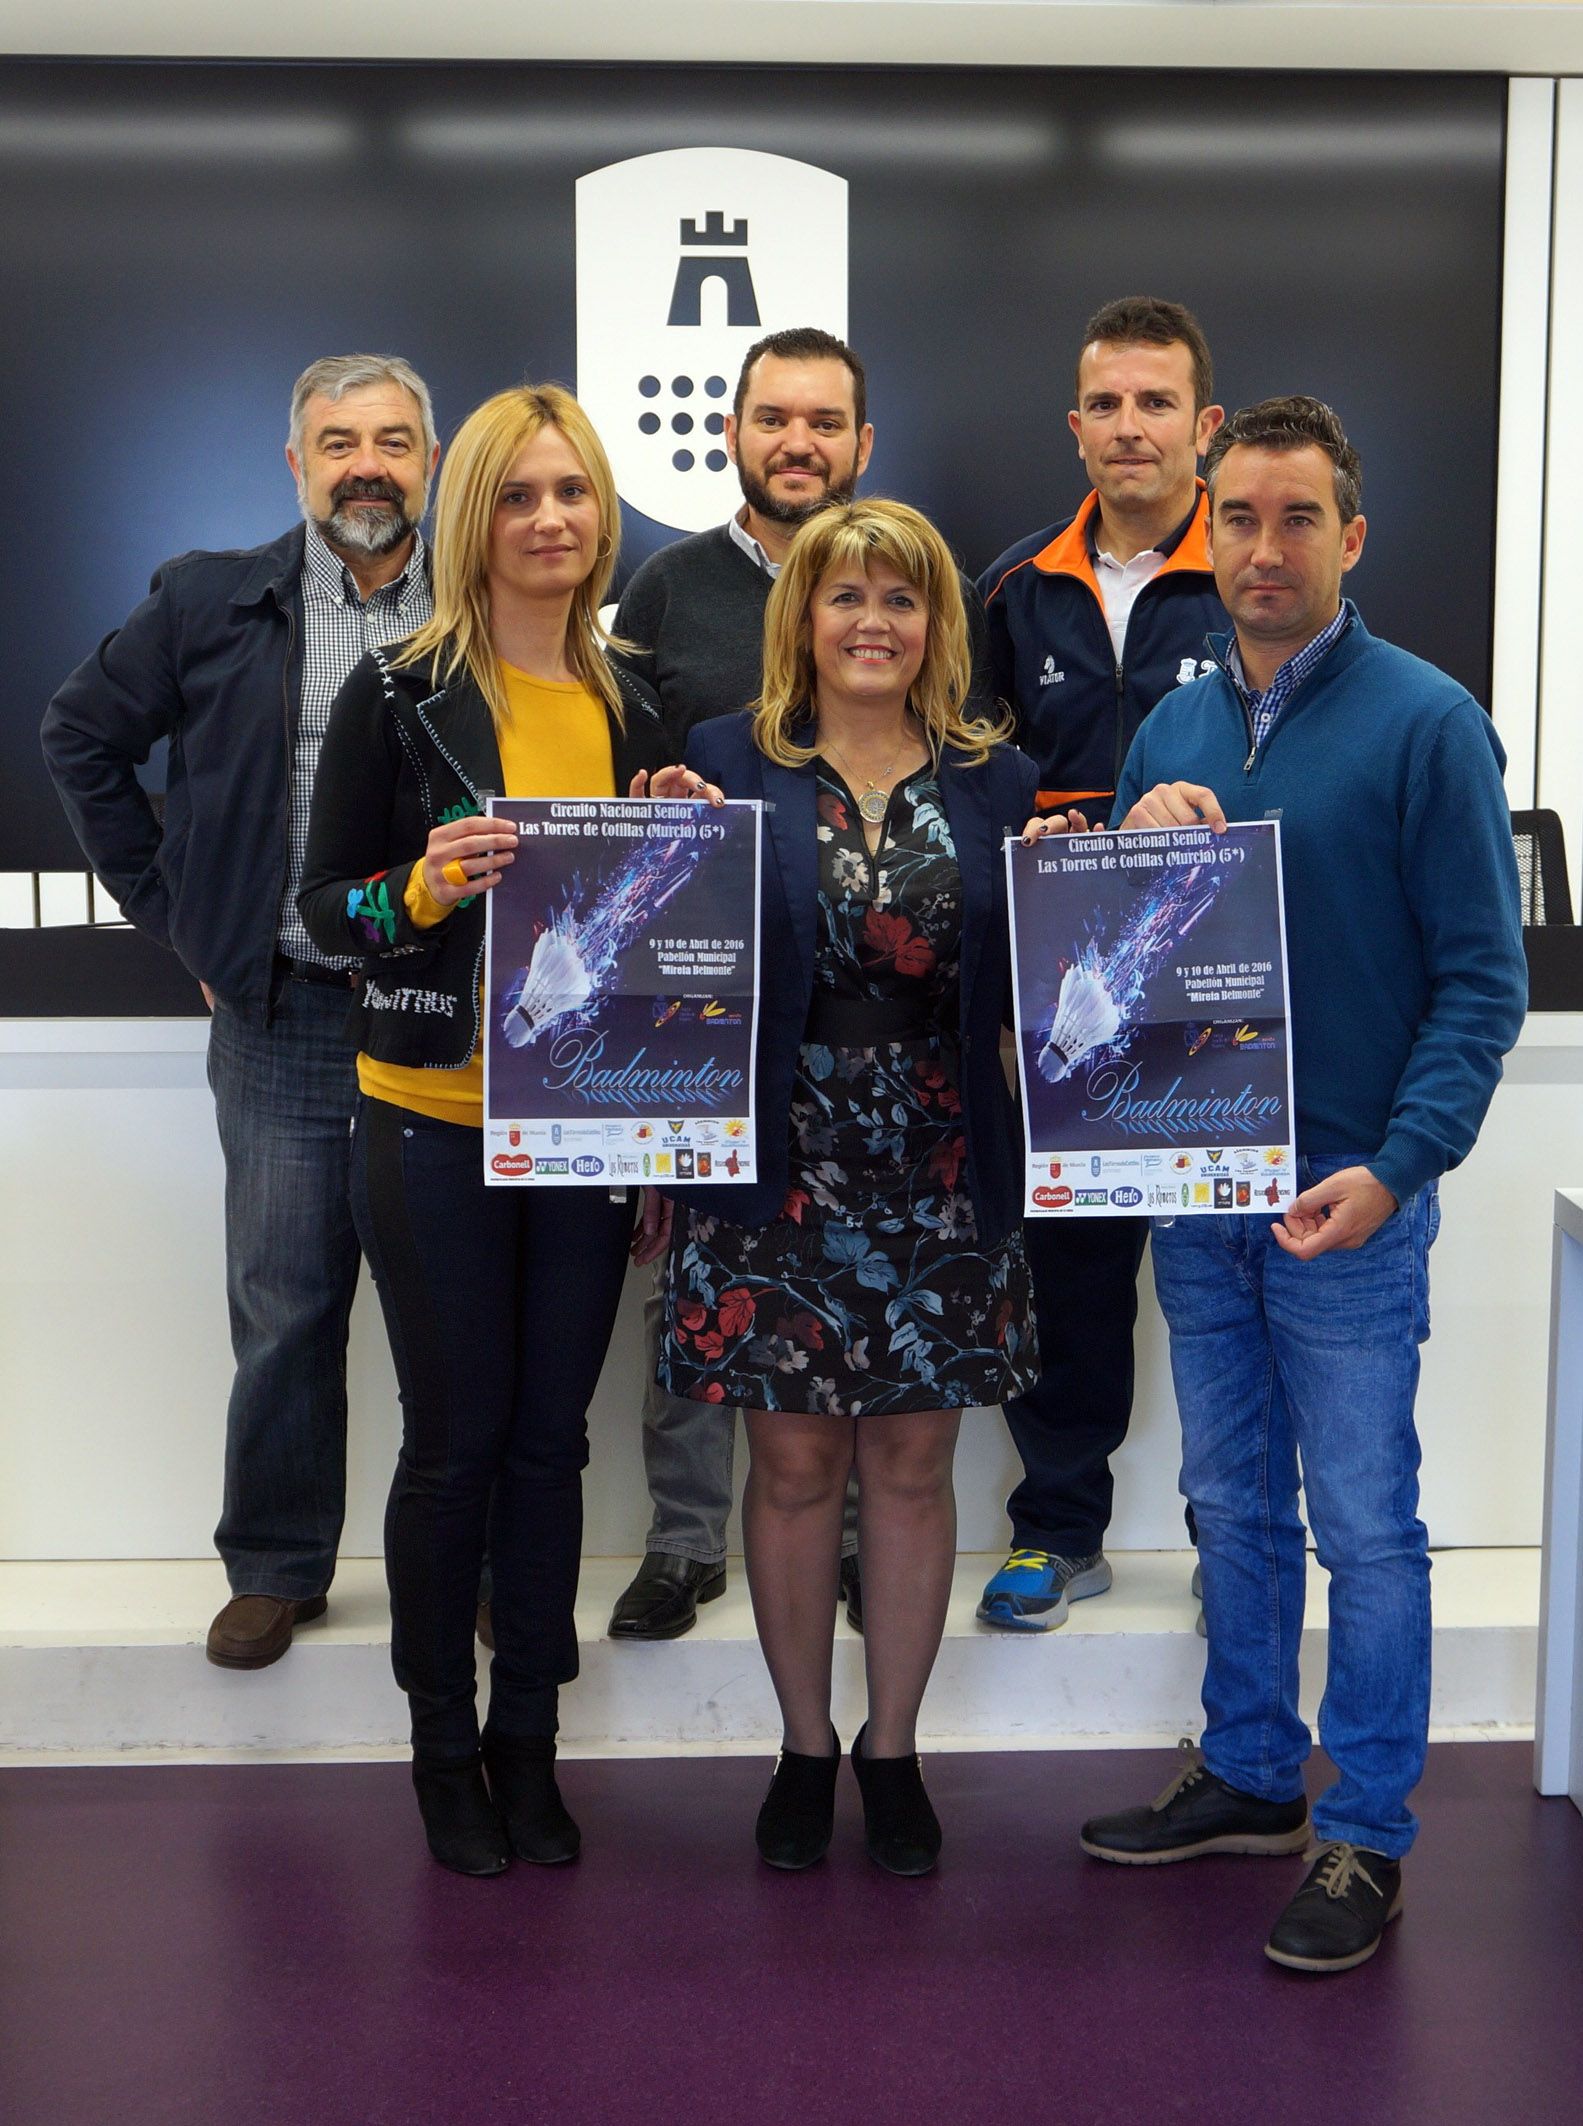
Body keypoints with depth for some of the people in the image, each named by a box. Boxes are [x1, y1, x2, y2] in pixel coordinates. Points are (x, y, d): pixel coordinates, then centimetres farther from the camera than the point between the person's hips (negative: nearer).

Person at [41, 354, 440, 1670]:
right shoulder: (212, 605, 3)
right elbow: (82, 739, 12)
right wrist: (177, 916, 7)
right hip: (281, 1019, 1)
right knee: (285, 1306, 7)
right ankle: (276, 1569, 22)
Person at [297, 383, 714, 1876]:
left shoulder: (629, 707, 8)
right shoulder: (399, 694, -5)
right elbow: (324, 903, -4)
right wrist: (426, 887, -23)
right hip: (434, 1121, -3)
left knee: (550, 1437, 10)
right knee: (454, 1439, 5)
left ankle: (527, 1738, 24)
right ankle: (443, 1744, 22)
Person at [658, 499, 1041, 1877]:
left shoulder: (997, 781, 7)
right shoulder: (728, 762, 1)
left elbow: (1025, 986, 7)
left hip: (940, 1181, 2)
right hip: (781, 1175, -2)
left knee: (913, 1463, 10)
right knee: (794, 1463, 7)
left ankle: (894, 1748, 27)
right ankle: (805, 1746, 26)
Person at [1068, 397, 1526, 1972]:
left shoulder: (1424, 723, -8)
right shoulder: (1171, 729, 9)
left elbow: (1482, 980, -10)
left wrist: (1395, 1167, -21)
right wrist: (1135, 842, -9)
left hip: (1347, 1190, -6)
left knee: (1364, 1522, 3)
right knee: (1232, 1501, 16)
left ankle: (1364, 1837, 15)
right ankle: (1249, 1775, 31)